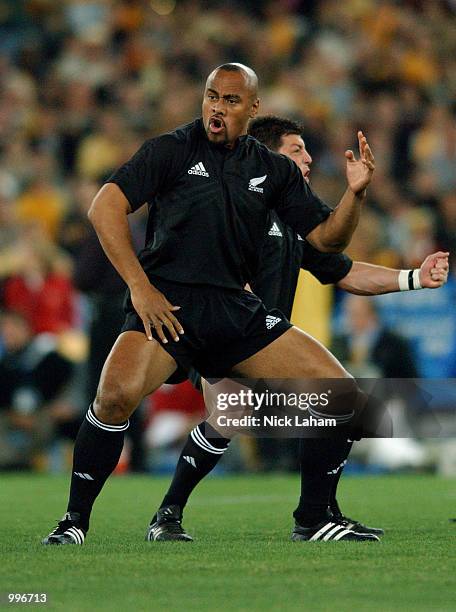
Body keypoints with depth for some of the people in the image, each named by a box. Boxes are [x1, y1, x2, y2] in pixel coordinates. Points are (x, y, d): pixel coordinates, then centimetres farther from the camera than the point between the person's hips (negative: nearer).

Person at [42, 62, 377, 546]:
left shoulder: (274, 169, 14)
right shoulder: (171, 149, 1)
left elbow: (326, 239, 14)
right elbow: (104, 207, -6)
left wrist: (355, 194, -5)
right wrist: (139, 286, -14)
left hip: (235, 308, 5)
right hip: (166, 301, -5)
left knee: (342, 394, -4)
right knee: (117, 392, -33)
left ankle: (315, 518, 13)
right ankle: (74, 521, -17)